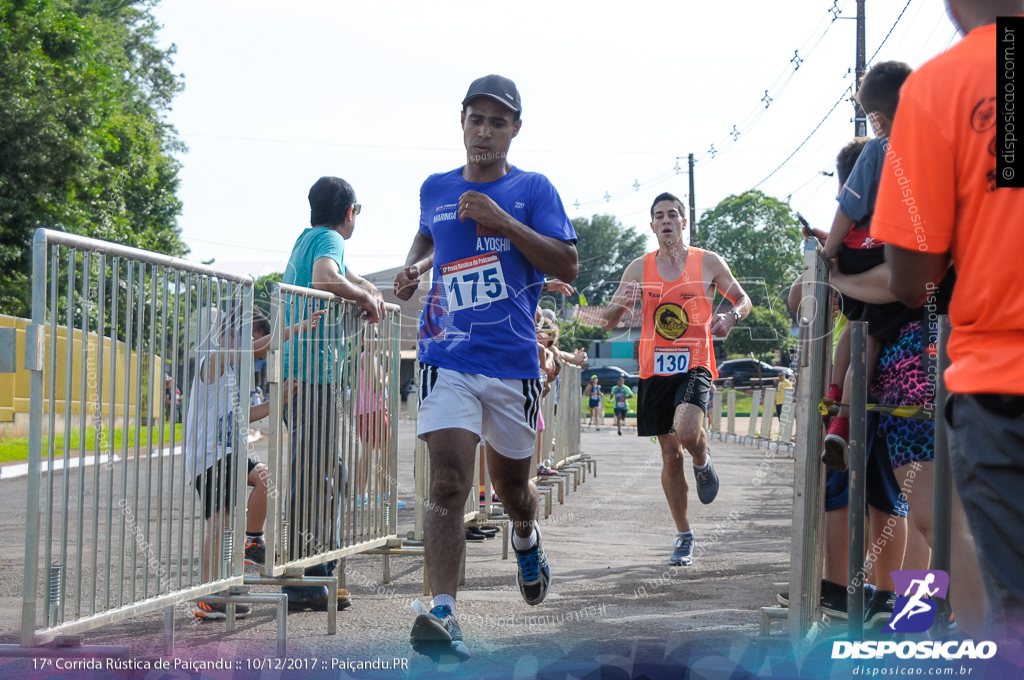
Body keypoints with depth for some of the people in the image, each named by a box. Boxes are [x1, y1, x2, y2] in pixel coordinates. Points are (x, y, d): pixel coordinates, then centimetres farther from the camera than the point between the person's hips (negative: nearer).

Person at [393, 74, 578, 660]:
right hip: (448, 360, 0)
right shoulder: (435, 189, 10)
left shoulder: (533, 189, 1)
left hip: (514, 363, 0)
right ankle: (443, 613, -24)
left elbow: (567, 266, -8)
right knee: (448, 485, -18)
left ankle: (527, 538, 52)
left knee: (513, 486, 16)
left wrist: (503, 221, -17)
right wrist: (416, 267, 10)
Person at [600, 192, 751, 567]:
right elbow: (606, 321, 7)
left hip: (695, 366, -2)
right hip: (655, 369, 2)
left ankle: (703, 462, 9)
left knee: (687, 430, -29)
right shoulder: (639, 268, 6)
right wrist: (622, 303, -16)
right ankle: (684, 537, 18)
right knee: (670, 454, 5)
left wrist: (731, 316, -10)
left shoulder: (709, 263, 3)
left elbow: (743, 300, 13)